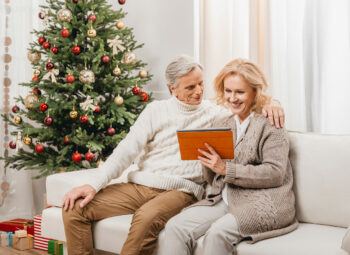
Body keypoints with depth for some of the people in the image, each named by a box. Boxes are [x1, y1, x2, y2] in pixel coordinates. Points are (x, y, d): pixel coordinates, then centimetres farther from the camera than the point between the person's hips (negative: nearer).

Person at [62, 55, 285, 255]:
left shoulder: (215, 113, 6)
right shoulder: (156, 110, 9)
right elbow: (128, 149, 3)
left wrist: (268, 105, -18)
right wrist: (95, 185, -7)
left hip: (179, 191, -3)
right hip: (138, 186, 3)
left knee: (147, 217, -37)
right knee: (75, 208, -11)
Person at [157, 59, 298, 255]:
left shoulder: (269, 124, -1)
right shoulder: (226, 125, 17)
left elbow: (275, 173, -13)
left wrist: (226, 169, -17)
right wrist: (208, 162, -3)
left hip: (263, 202, -5)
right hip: (224, 200, 6)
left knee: (218, 232, -33)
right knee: (176, 227, -19)